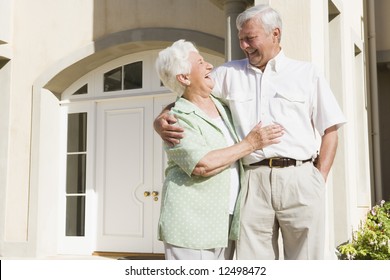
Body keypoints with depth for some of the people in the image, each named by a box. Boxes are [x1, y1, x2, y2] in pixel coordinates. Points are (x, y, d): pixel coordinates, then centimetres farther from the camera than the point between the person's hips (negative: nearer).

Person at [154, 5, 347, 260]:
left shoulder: (307, 73, 11)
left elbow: (330, 130, 10)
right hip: (253, 181, 1)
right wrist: (161, 120, -10)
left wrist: (319, 181, 0)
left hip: (300, 178, 0)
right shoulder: (229, 74, 14)